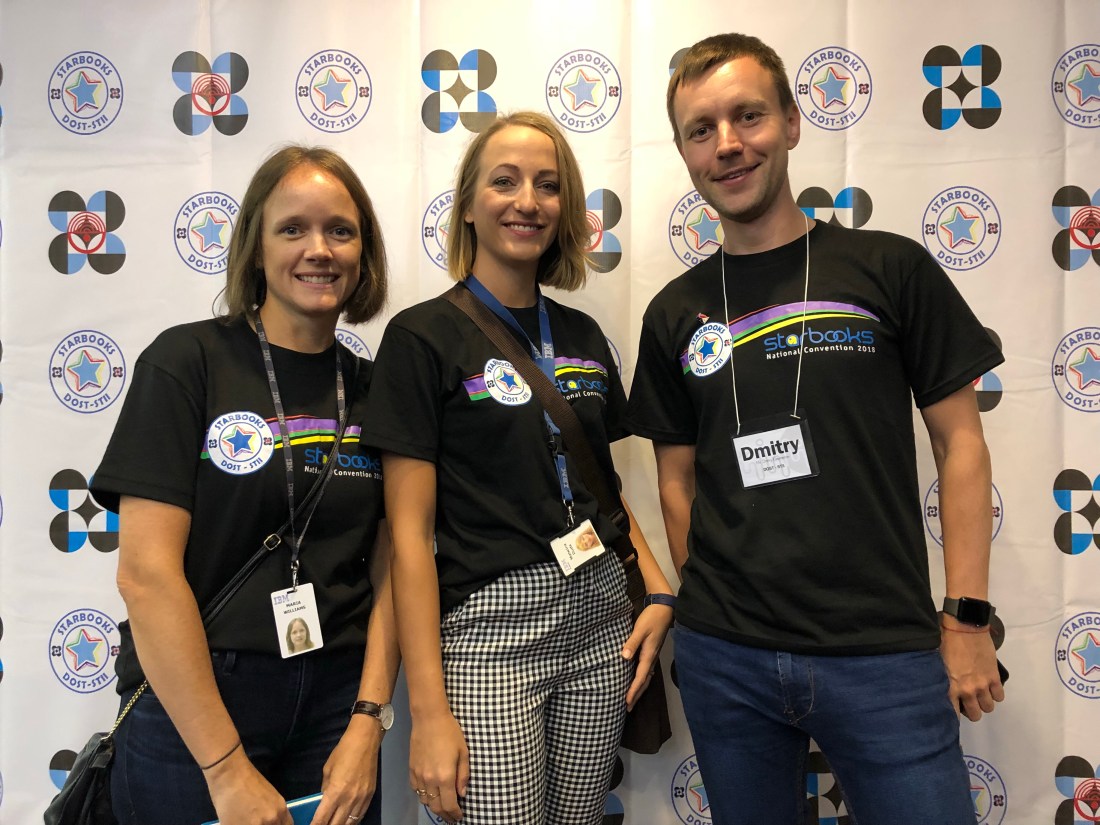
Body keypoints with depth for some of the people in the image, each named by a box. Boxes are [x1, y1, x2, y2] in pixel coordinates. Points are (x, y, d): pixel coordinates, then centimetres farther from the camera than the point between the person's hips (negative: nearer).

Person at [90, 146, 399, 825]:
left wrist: (368, 723, -7)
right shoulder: (187, 362, -9)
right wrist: (228, 769, -15)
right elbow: (146, 571, -14)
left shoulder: (372, 388, 2)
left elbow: (387, 568, 3)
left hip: (336, 701, 4)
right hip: (190, 710, -3)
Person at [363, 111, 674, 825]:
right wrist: (428, 710, -13)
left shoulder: (582, 335, 9)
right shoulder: (423, 336, -8)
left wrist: (660, 592, 3)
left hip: (599, 617, 6)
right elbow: (410, 531, -11)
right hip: (488, 627, -5)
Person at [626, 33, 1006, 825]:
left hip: (885, 653, -2)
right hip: (725, 657, 3)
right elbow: (678, 480, 10)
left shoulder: (891, 270, -1)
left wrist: (969, 618, -3)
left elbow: (960, 442, 0)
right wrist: (710, 603, 4)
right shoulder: (674, 315, 5)